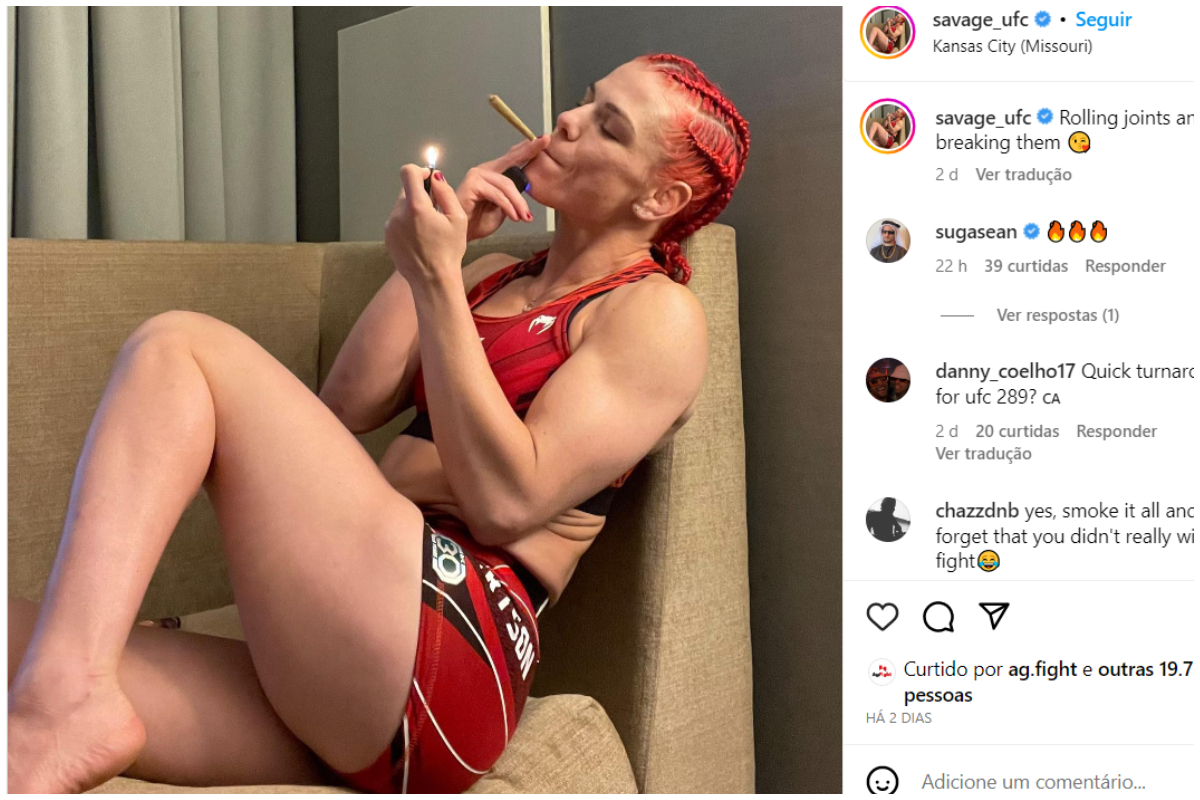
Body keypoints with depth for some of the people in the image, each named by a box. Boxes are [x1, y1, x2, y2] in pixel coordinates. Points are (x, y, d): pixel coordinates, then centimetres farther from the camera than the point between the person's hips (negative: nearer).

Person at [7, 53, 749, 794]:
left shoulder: (658, 314, 4)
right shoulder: (490, 276, 25)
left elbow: (506, 500, -11)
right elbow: (346, 406, 12)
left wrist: (437, 280, -9)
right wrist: (426, 244, 8)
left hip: (447, 635, -6)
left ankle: (64, 702, -23)